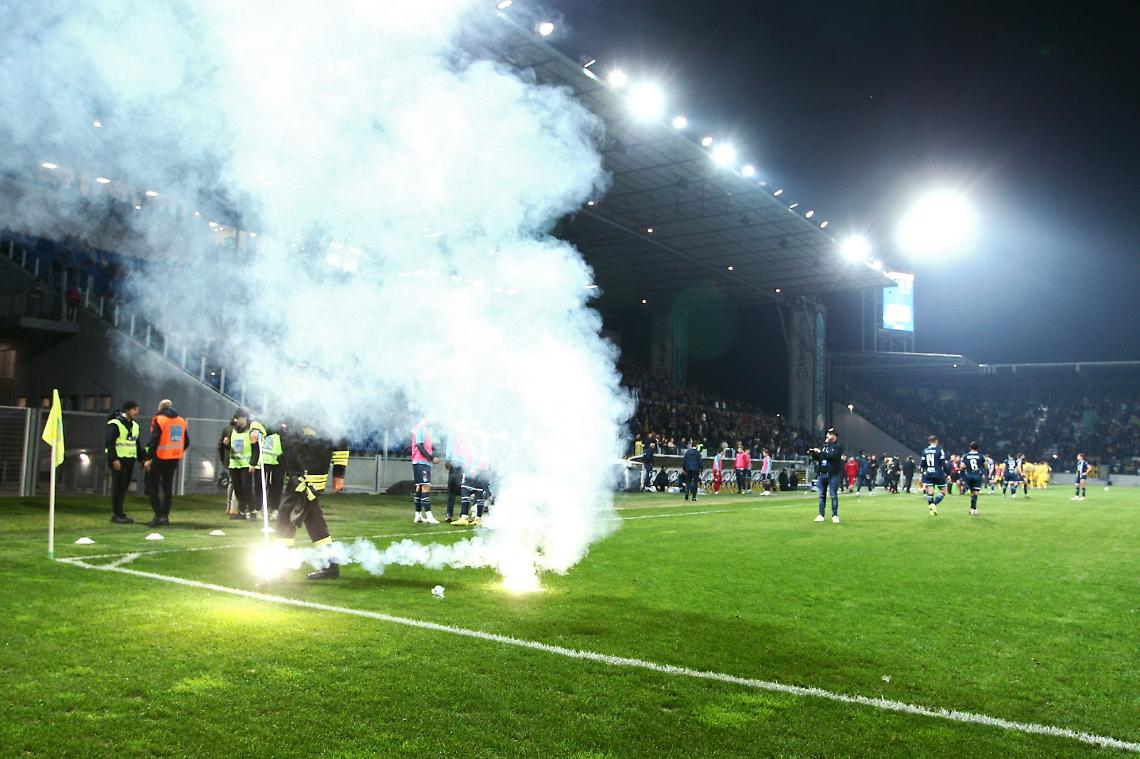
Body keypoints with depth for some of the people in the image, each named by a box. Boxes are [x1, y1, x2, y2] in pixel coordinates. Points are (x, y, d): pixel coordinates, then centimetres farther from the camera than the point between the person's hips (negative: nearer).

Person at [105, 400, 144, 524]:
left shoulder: (134, 425, 17)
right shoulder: (115, 424, -9)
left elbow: (138, 444, 23)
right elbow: (109, 442, -14)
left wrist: (143, 458, 17)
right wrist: (114, 459, -20)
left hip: (130, 460, 8)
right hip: (118, 460, -8)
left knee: (124, 487, 9)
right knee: (118, 487, -6)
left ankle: (118, 513, 17)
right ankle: (117, 515, -2)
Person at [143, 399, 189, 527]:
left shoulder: (159, 420, -9)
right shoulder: (181, 421, 9)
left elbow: (154, 441, -16)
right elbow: (186, 442, 12)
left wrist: (149, 458, -13)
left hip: (160, 457, -6)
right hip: (174, 458, 6)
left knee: (152, 485, 3)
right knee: (167, 486, 13)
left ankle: (159, 515, -6)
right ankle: (165, 516, 13)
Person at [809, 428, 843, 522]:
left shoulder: (838, 447, -3)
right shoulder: (824, 446, 17)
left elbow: (833, 456, -19)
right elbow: (818, 458, 21)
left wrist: (820, 452, -19)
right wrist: (813, 454, 1)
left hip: (833, 475, -6)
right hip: (821, 474, 6)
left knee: (833, 496, -2)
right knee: (822, 495, 8)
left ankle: (835, 515, 5)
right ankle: (821, 515, 13)